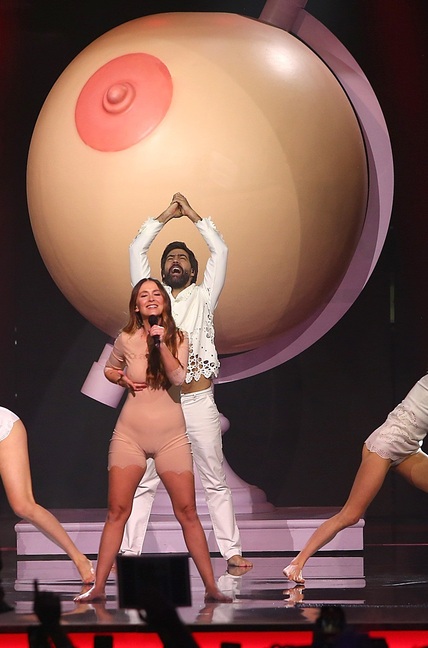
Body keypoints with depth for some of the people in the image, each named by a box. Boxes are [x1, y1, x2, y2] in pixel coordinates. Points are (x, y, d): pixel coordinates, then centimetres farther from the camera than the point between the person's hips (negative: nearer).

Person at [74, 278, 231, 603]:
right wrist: (123, 380, 0)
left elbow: (179, 378, -16)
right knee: (117, 511, -3)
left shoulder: (179, 339, 1)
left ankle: (211, 587, 2)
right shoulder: (126, 339, 2)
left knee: (187, 511, -2)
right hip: (131, 433, 0)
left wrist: (161, 344, -25)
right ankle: (98, 587, 1)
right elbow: (109, 369, 21)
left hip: (171, 436, 0)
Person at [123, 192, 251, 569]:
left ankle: (232, 550, 5)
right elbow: (137, 250, 9)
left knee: (216, 481, 3)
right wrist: (168, 215, 12)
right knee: (143, 482, -1)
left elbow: (220, 251, 6)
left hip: (199, 402, 0)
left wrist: (192, 215, 11)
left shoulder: (203, 297, 11)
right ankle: (129, 552, 0)